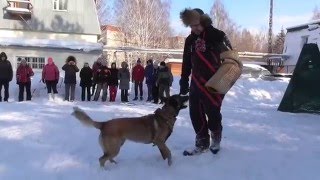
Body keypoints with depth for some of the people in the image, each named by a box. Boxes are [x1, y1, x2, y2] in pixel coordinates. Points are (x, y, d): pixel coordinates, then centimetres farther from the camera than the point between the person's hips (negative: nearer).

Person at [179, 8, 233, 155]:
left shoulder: (216, 35, -7)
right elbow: (186, 64, 14)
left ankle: (216, 139, 27)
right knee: (195, 113, 5)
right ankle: (202, 143, 20)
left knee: (213, 112, -1)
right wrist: (183, 83, 12)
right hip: (196, 83, 6)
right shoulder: (190, 40, 11)